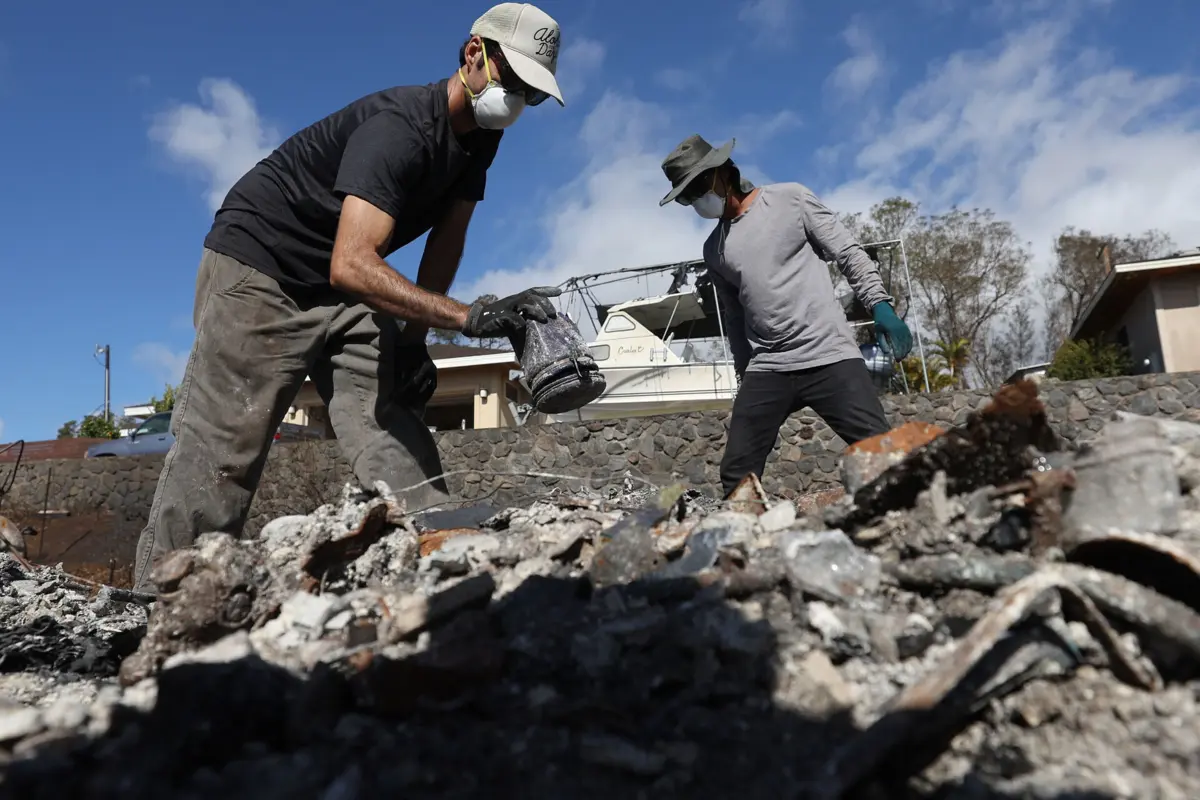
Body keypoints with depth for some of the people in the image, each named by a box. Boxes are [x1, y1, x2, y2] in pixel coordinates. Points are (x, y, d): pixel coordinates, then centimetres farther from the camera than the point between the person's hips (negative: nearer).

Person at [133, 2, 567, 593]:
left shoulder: (478, 136, 1)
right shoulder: (398, 126, -27)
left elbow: (446, 240, 5)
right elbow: (352, 265, -40)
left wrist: (414, 338, -6)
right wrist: (473, 318, -46)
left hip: (345, 298, 8)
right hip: (258, 271, -8)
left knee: (402, 451, -6)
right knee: (218, 458, -10)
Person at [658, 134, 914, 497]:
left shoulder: (790, 199, 4)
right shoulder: (714, 250, 16)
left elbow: (849, 254, 3)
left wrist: (880, 305, -9)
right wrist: (745, 375, 21)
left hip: (830, 356, -4)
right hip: (766, 370, 4)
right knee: (737, 476, -2)